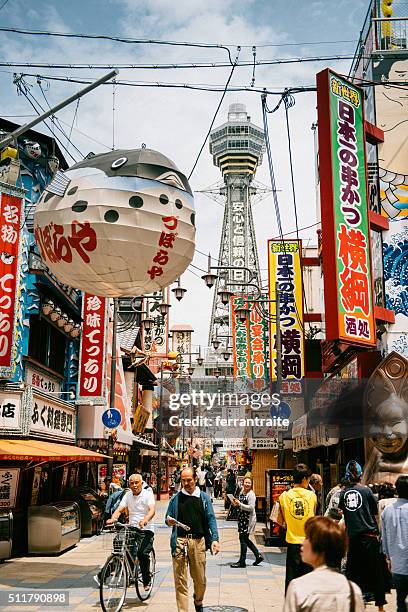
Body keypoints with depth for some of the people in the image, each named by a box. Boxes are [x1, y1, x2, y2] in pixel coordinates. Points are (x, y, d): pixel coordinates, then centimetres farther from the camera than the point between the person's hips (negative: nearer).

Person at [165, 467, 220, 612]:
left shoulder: (204, 498, 9)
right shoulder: (176, 498, 9)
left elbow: (211, 519, 5)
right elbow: (168, 518, 14)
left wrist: (214, 539, -7)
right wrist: (169, 521, -11)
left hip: (198, 541, 1)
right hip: (180, 541, -1)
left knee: (200, 580, 11)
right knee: (180, 581, -3)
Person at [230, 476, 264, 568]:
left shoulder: (251, 494, -14)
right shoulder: (242, 492, 12)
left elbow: (251, 507, -21)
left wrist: (240, 504, -23)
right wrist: (236, 503, 4)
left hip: (249, 519, -9)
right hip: (242, 518, 9)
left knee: (243, 539, -3)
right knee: (245, 539, 14)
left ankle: (242, 561, 7)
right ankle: (258, 556, 25)